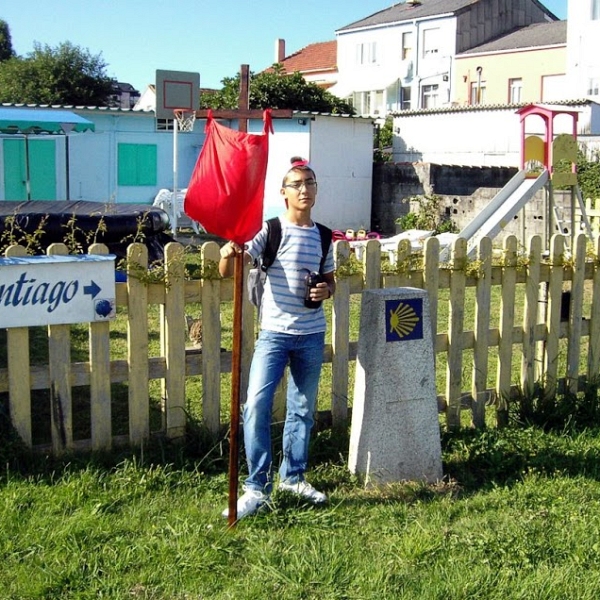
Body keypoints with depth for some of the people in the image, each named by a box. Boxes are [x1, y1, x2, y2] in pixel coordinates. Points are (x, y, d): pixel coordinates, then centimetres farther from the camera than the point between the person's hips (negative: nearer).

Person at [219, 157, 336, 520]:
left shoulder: (323, 236, 7)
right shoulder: (270, 230, -6)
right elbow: (228, 272, -13)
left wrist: (326, 290, -4)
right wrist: (229, 254, -36)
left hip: (312, 336, 4)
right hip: (274, 333, -4)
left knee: (303, 409, 13)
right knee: (257, 406, -12)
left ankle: (293, 477, 31)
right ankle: (257, 488, -1)